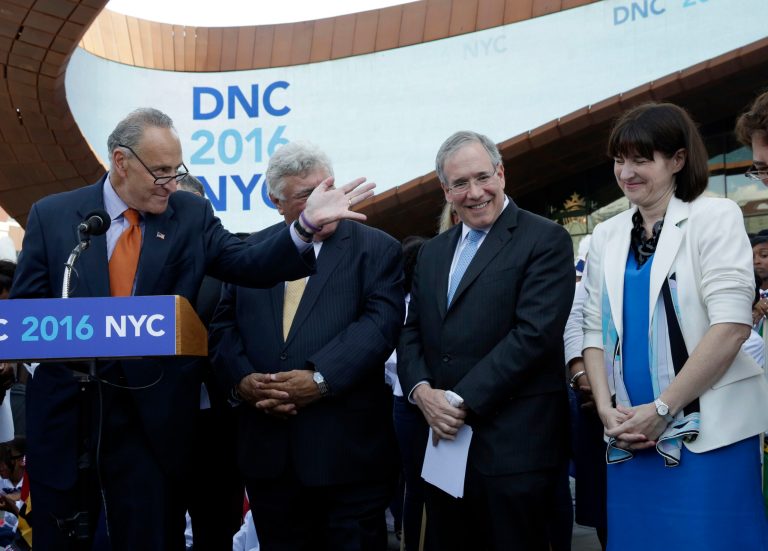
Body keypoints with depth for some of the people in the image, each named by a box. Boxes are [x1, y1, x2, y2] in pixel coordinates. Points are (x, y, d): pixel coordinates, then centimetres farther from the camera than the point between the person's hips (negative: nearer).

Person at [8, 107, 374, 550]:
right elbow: (24, 307, 3)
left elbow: (250, 265, -8)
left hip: (152, 418, 0)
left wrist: (307, 224, -22)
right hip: (63, 413, 0)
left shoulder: (192, 215, 4)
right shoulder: (52, 215, 3)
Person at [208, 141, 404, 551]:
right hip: (267, 447, 4)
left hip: (347, 446, -3)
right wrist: (242, 379, -10)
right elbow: (223, 325, 8)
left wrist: (321, 379, -21)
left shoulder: (377, 249, 0)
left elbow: (380, 323, -12)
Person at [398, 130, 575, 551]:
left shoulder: (545, 240, -5)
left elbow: (534, 333, -15)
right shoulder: (432, 252, 16)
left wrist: (463, 401, -16)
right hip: (443, 439, 6)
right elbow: (412, 332, 14)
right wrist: (421, 390, -6)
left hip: (514, 446, -6)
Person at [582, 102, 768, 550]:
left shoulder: (715, 218, -4)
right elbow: (596, 331, 11)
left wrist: (661, 409, -14)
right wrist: (606, 408, -4)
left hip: (708, 431, -4)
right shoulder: (607, 236, 11)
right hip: (631, 434, 5)